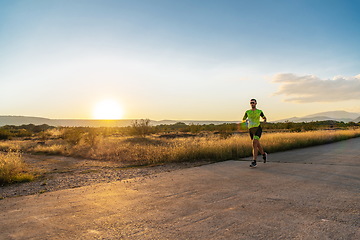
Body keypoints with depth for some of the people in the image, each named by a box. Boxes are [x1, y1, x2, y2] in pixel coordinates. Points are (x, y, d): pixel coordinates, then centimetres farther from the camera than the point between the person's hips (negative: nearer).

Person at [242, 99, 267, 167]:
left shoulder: (259, 111, 6)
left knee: (254, 144, -19)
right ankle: (264, 154, 45)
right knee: (257, 144, 16)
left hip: (258, 129, -4)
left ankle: (254, 162, -20)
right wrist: (246, 120, -5)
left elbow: (264, 117, 22)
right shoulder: (247, 112, 11)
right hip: (251, 130, 4)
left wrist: (265, 120, -1)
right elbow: (243, 120, 18)